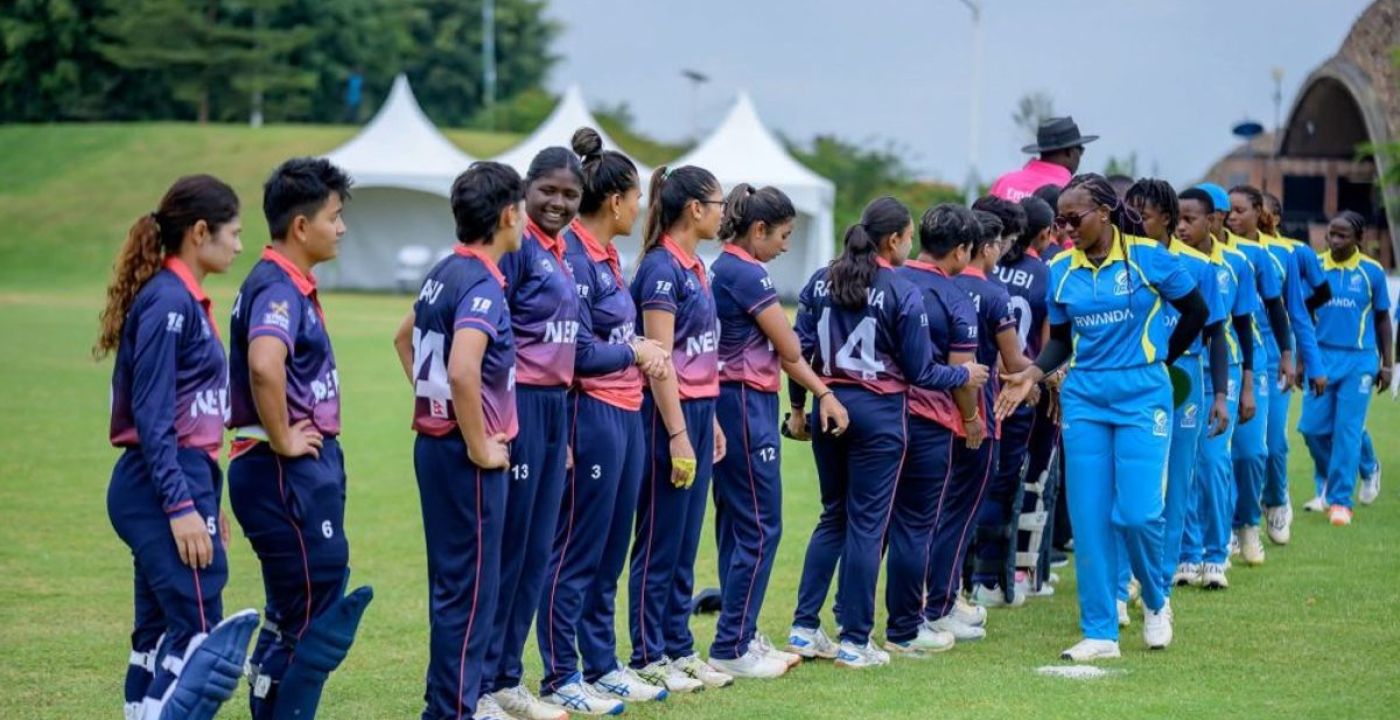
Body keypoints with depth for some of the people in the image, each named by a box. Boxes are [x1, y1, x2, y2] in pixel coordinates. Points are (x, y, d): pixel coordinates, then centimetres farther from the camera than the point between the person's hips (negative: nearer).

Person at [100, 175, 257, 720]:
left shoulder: (186, 300, 15)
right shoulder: (168, 302, -14)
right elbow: (152, 415, -19)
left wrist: (208, 501, 23)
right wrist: (182, 507, -22)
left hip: (183, 479, 10)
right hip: (166, 487, -10)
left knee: (162, 633, 10)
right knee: (199, 635, -11)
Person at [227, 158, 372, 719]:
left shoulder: (292, 286, 14)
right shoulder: (278, 288, -17)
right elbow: (264, 366, -36)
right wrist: (282, 441, -24)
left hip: (307, 469, 10)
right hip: (287, 474, -10)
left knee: (293, 617, 16)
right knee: (319, 623, -7)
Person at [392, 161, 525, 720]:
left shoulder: (445, 273, 9)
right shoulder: (483, 285, -19)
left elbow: (405, 339, 26)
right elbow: (463, 371, -32)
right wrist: (480, 447, -22)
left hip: (436, 439, 9)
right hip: (468, 450, -9)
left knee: (451, 581, 17)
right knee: (470, 586, -2)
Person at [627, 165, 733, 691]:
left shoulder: (693, 268, 13)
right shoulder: (661, 268, -14)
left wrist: (711, 422, 18)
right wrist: (678, 435, -20)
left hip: (697, 409, 9)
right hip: (668, 413, -9)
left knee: (686, 546, 12)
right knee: (659, 545, -2)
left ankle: (679, 649, 18)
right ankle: (648, 659, 5)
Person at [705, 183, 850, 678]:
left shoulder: (725, 269, 14)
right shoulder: (747, 274, -16)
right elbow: (789, 349, -12)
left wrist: (823, 393, 13)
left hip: (732, 404, 10)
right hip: (747, 402, -10)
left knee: (737, 525, 14)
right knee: (760, 528, -6)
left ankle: (741, 636, 21)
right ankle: (731, 649, -5)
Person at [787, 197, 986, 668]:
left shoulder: (820, 283, 2)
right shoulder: (902, 295, -11)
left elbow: (800, 349, 3)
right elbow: (919, 372, -7)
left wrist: (799, 406, 14)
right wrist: (965, 376, 10)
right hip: (879, 412, -5)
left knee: (833, 517, 17)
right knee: (866, 523, 2)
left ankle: (804, 627, 12)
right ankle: (854, 641, 5)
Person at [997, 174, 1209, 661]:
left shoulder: (1146, 257, -6)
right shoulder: (1060, 271, 4)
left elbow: (1195, 311, 5)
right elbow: (1060, 340, 12)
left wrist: (1160, 359, 9)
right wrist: (1032, 374, -5)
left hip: (1142, 397, -3)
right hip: (1084, 400, 4)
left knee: (1137, 512, -12)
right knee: (1089, 519, 0)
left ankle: (1155, 602, 17)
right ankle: (1099, 633, 8)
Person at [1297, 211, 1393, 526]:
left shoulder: (1372, 272, -1)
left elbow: (1382, 319, 8)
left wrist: (1387, 364, 7)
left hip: (1358, 360, -2)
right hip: (1322, 356, 2)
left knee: (1348, 430, -4)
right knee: (1313, 427, -1)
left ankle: (1340, 499, 3)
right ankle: (1338, 476, 25)